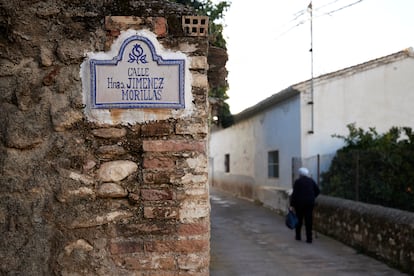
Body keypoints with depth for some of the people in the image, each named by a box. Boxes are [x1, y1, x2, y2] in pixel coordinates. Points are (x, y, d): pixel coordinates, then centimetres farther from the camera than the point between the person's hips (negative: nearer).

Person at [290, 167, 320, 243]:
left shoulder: (297, 181, -7)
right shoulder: (311, 181, 4)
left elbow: (294, 193, -10)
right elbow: (317, 191, 6)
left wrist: (292, 205, -8)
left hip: (299, 203, -2)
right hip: (310, 202, 3)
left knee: (299, 220, 12)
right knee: (309, 220, 4)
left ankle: (298, 236, 21)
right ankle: (309, 238, 2)